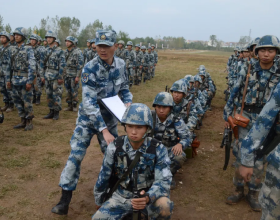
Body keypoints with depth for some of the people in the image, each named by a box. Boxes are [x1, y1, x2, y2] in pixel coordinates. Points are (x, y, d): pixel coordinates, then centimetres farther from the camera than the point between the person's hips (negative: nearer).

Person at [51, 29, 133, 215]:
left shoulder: (121, 65, -8)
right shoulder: (90, 68, -24)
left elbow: (124, 88, 7)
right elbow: (89, 103, -28)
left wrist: (128, 102, -15)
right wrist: (103, 130, -32)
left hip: (109, 118, 4)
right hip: (88, 118, -4)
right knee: (76, 155, -4)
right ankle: (66, 198, 11)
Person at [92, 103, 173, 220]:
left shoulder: (158, 149, -17)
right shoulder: (115, 147, -14)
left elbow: (163, 180, -20)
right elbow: (103, 177, 0)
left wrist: (148, 197, -41)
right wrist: (99, 202, 13)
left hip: (149, 194, -2)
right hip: (123, 196, 2)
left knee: (164, 206, -32)